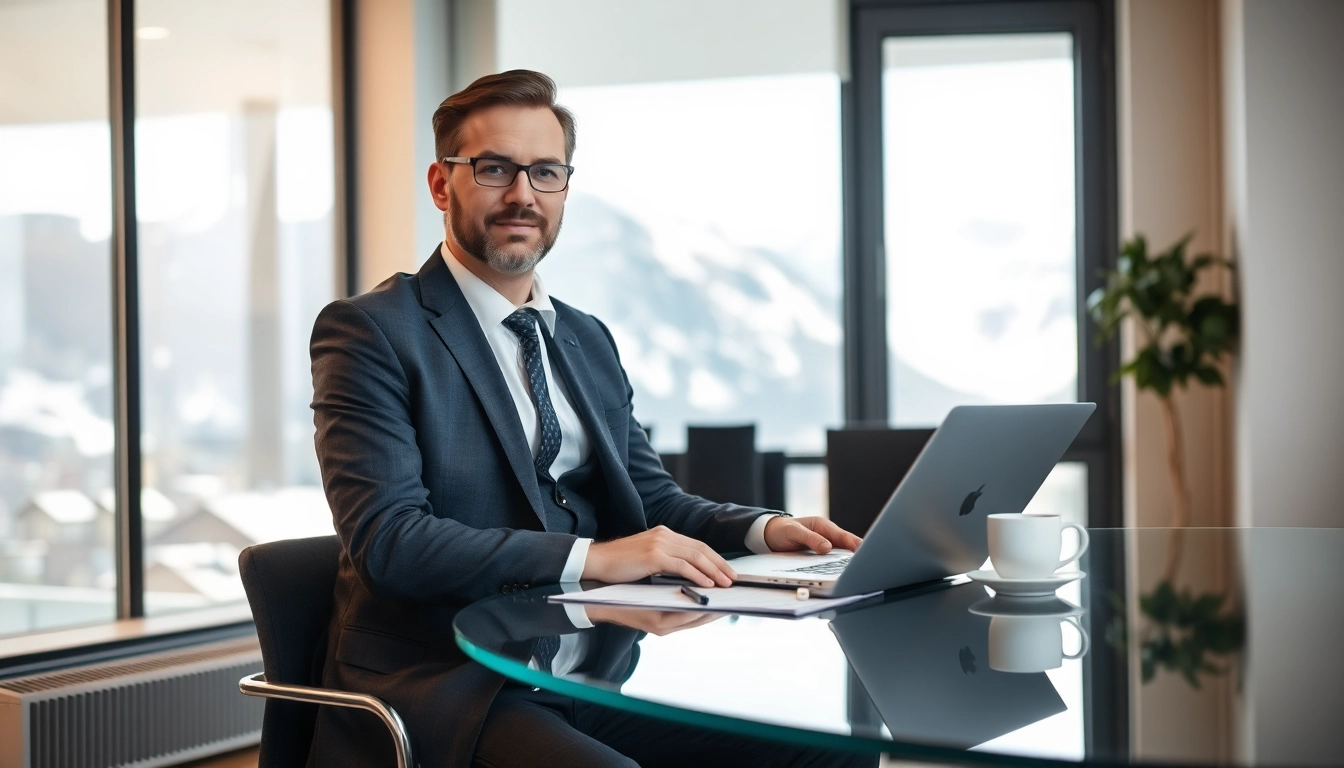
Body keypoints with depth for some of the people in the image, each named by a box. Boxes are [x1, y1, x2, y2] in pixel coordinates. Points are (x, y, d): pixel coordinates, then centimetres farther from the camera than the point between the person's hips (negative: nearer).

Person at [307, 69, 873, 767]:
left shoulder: (589, 341, 19)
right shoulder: (371, 332, -4)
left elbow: (652, 499, 22)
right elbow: (385, 537, -16)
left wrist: (762, 529, 1)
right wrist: (592, 558, -21)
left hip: (596, 674, 6)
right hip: (443, 685, -6)